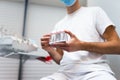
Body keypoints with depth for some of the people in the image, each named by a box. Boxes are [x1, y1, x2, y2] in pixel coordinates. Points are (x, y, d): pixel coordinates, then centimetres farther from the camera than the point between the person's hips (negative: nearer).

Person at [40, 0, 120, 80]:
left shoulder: (95, 11, 7)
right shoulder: (58, 25, 19)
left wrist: (81, 46, -15)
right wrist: (50, 50, -4)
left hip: (94, 71, -3)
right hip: (66, 73, 4)